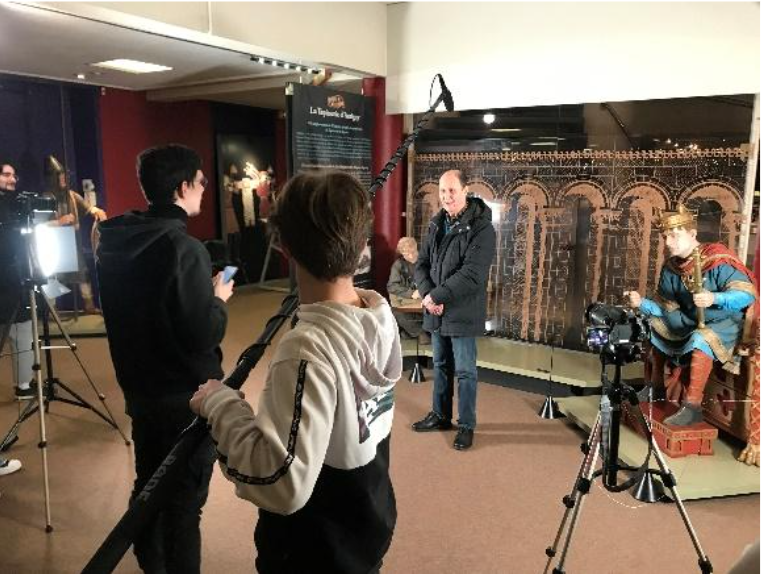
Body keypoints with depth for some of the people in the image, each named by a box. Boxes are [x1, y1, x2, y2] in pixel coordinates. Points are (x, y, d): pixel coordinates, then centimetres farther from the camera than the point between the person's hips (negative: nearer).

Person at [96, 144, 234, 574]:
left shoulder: (116, 242, 1)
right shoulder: (183, 248, -23)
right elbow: (204, 335, -23)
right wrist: (219, 299, -6)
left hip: (139, 387, 8)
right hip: (186, 396, -8)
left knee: (148, 486, 24)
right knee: (185, 500, 7)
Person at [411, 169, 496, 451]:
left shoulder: (481, 228, -15)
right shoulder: (436, 224, 8)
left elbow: (471, 275, -22)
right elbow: (422, 264, 7)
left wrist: (436, 296, -19)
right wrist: (427, 294, -11)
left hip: (463, 313, -6)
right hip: (436, 312, 6)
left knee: (464, 371, 4)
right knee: (441, 366, 19)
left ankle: (466, 425, 19)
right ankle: (440, 415, 34)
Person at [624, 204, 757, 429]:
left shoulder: (717, 260, -21)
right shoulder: (671, 268, -1)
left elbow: (747, 294, -29)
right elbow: (664, 309, 2)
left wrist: (714, 298, -45)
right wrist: (642, 303, -18)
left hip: (727, 323, -8)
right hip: (693, 322, 8)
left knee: (701, 338, -36)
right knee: (654, 325, 4)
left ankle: (692, 407, -33)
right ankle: (657, 389, 14)